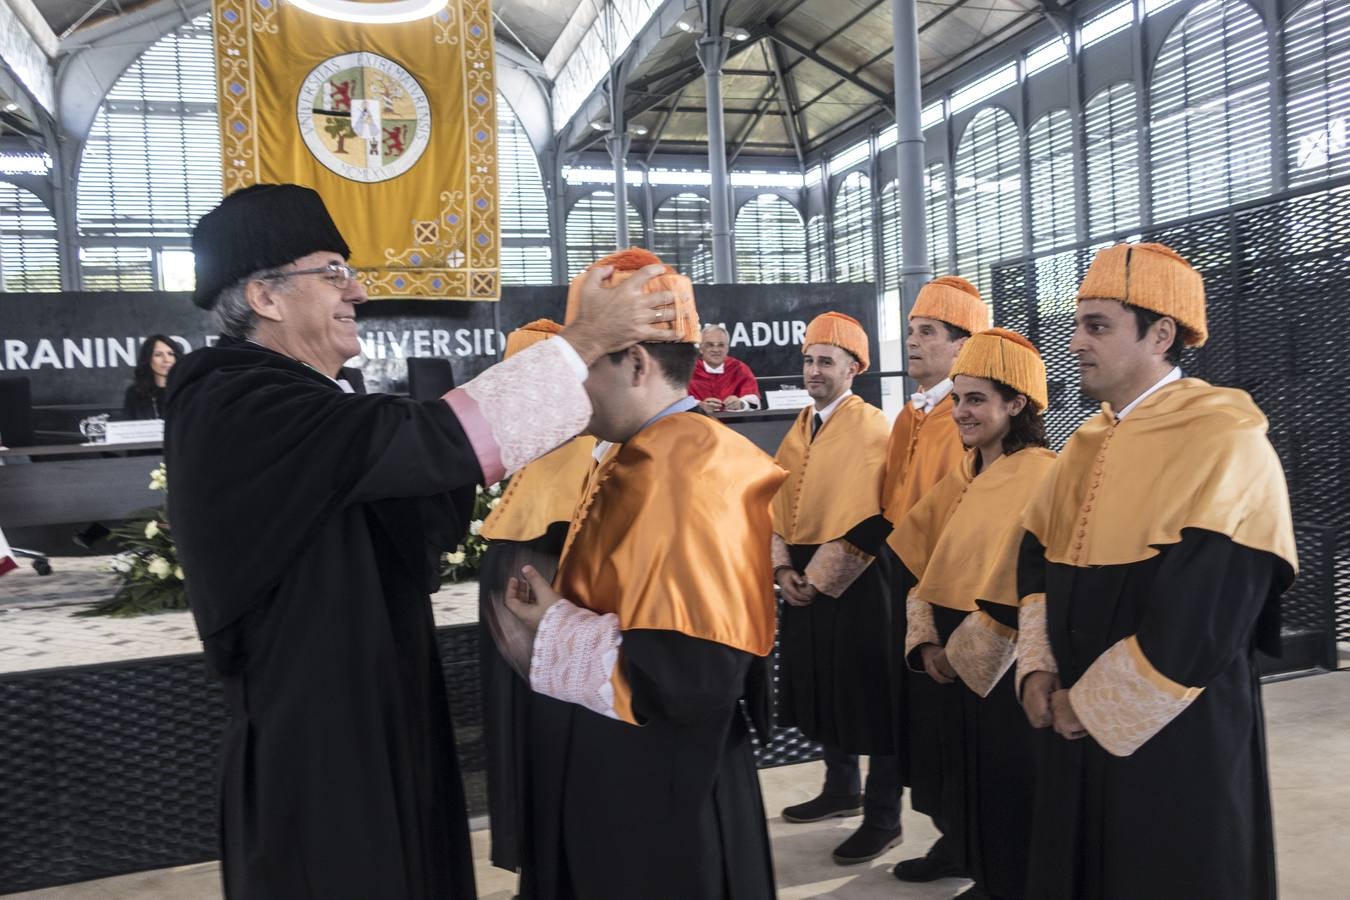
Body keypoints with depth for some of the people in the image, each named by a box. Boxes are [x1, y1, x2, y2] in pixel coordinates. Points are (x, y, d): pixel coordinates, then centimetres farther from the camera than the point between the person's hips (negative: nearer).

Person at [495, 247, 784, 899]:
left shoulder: (686, 473, -25)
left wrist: (556, 633, -18)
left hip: (658, 796, -9)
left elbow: (692, 676, -30)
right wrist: (554, 609, -1)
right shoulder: (639, 458, 5)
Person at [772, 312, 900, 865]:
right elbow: (780, 503, 12)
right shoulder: (800, 428, 12)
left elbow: (869, 520, -17)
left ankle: (883, 818, 13)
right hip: (803, 578, 8)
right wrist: (783, 568, 0)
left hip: (855, 583, -8)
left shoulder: (870, 427, -11)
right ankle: (842, 789, 35)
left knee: (870, 695, 1)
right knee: (822, 687, 17)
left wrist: (823, 576, -17)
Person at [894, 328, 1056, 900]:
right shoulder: (964, 476, 9)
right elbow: (927, 564, 9)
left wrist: (965, 653, -15)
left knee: (1011, 784, 6)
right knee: (969, 777, 18)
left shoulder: (1041, 476, -16)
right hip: (958, 659, 8)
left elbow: (1026, 583, -21)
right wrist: (927, 640, -3)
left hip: (1010, 665, -8)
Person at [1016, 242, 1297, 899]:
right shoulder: (1087, 444, 9)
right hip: (1076, 721, 7)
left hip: (1177, 733, -7)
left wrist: (1090, 702, -15)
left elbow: (1202, 616, -22)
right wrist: (1039, 670, -2)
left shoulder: (1224, 443, -15)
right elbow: (1038, 560, 12)